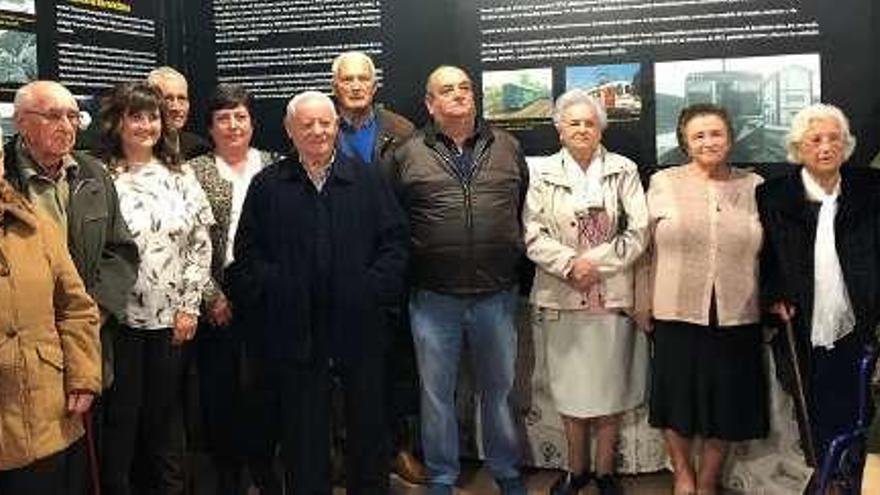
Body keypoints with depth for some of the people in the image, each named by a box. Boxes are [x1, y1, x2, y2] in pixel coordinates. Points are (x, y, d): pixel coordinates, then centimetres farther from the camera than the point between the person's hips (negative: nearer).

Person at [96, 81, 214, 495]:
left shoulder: (180, 176, 6)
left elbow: (201, 244, 5)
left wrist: (189, 306, 0)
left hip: (171, 317, 3)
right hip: (119, 317, -2)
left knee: (166, 412, 14)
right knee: (121, 414, 7)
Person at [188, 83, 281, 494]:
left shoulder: (273, 168, 7)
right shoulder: (193, 172, 1)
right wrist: (211, 295, -8)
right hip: (217, 297, -1)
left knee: (265, 382, 3)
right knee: (219, 387, 6)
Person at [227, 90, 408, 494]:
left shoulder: (368, 181, 7)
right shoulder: (267, 185, 6)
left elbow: (395, 240, 4)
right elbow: (247, 251, 4)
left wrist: (377, 286, -6)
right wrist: (269, 291, -7)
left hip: (360, 327, 1)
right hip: (296, 330, -1)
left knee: (368, 422, 12)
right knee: (303, 429, 8)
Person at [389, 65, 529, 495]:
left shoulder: (507, 148, 7)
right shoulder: (407, 155, 1)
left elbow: (527, 209, 11)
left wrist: (521, 265, 7)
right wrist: (402, 277, -1)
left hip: (497, 294, 2)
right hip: (433, 298, -1)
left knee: (499, 388, 14)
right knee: (436, 393, 9)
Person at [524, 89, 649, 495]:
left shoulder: (623, 170, 3)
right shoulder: (542, 172, 3)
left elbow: (638, 233, -3)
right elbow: (533, 235, -3)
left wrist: (593, 262, -11)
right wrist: (569, 264, -16)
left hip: (613, 294, 0)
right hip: (561, 296, 0)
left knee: (610, 384, 7)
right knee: (569, 385, 8)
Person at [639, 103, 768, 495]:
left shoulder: (754, 186, 5)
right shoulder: (663, 183, 1)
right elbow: (647, 248, 2)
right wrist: (644, 302, -1)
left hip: (737, 316, 2)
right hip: (677, 312, -1)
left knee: (726, 403, 11)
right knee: (677, 400, 10)